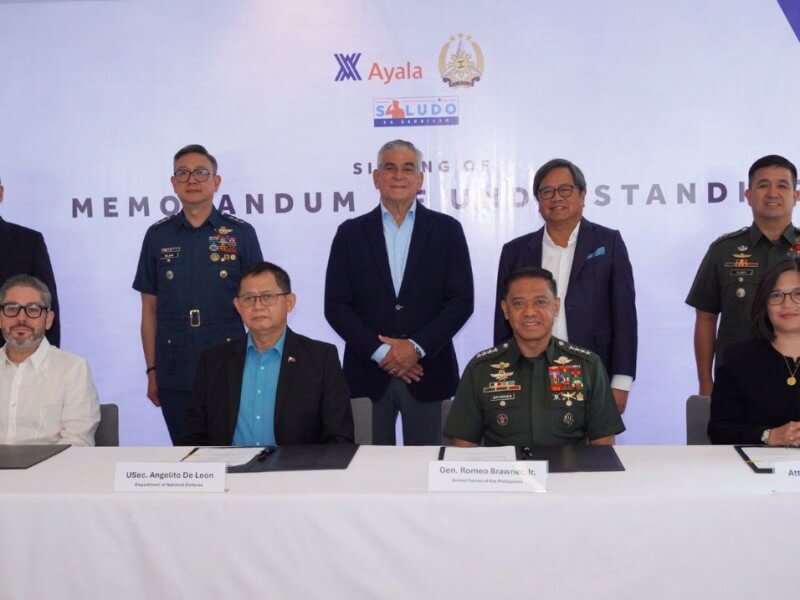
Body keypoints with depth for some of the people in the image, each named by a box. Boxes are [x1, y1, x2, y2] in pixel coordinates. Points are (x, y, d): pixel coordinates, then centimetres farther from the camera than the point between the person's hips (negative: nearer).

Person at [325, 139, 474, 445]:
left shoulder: (447, 230, 5)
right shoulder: (351, 233, 7)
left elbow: (461, 301, 0)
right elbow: (336, 305, 2)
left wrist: (416, 347, -10)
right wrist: (380, 352, -9)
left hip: (428, 372, 0)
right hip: (367, 372, 1)